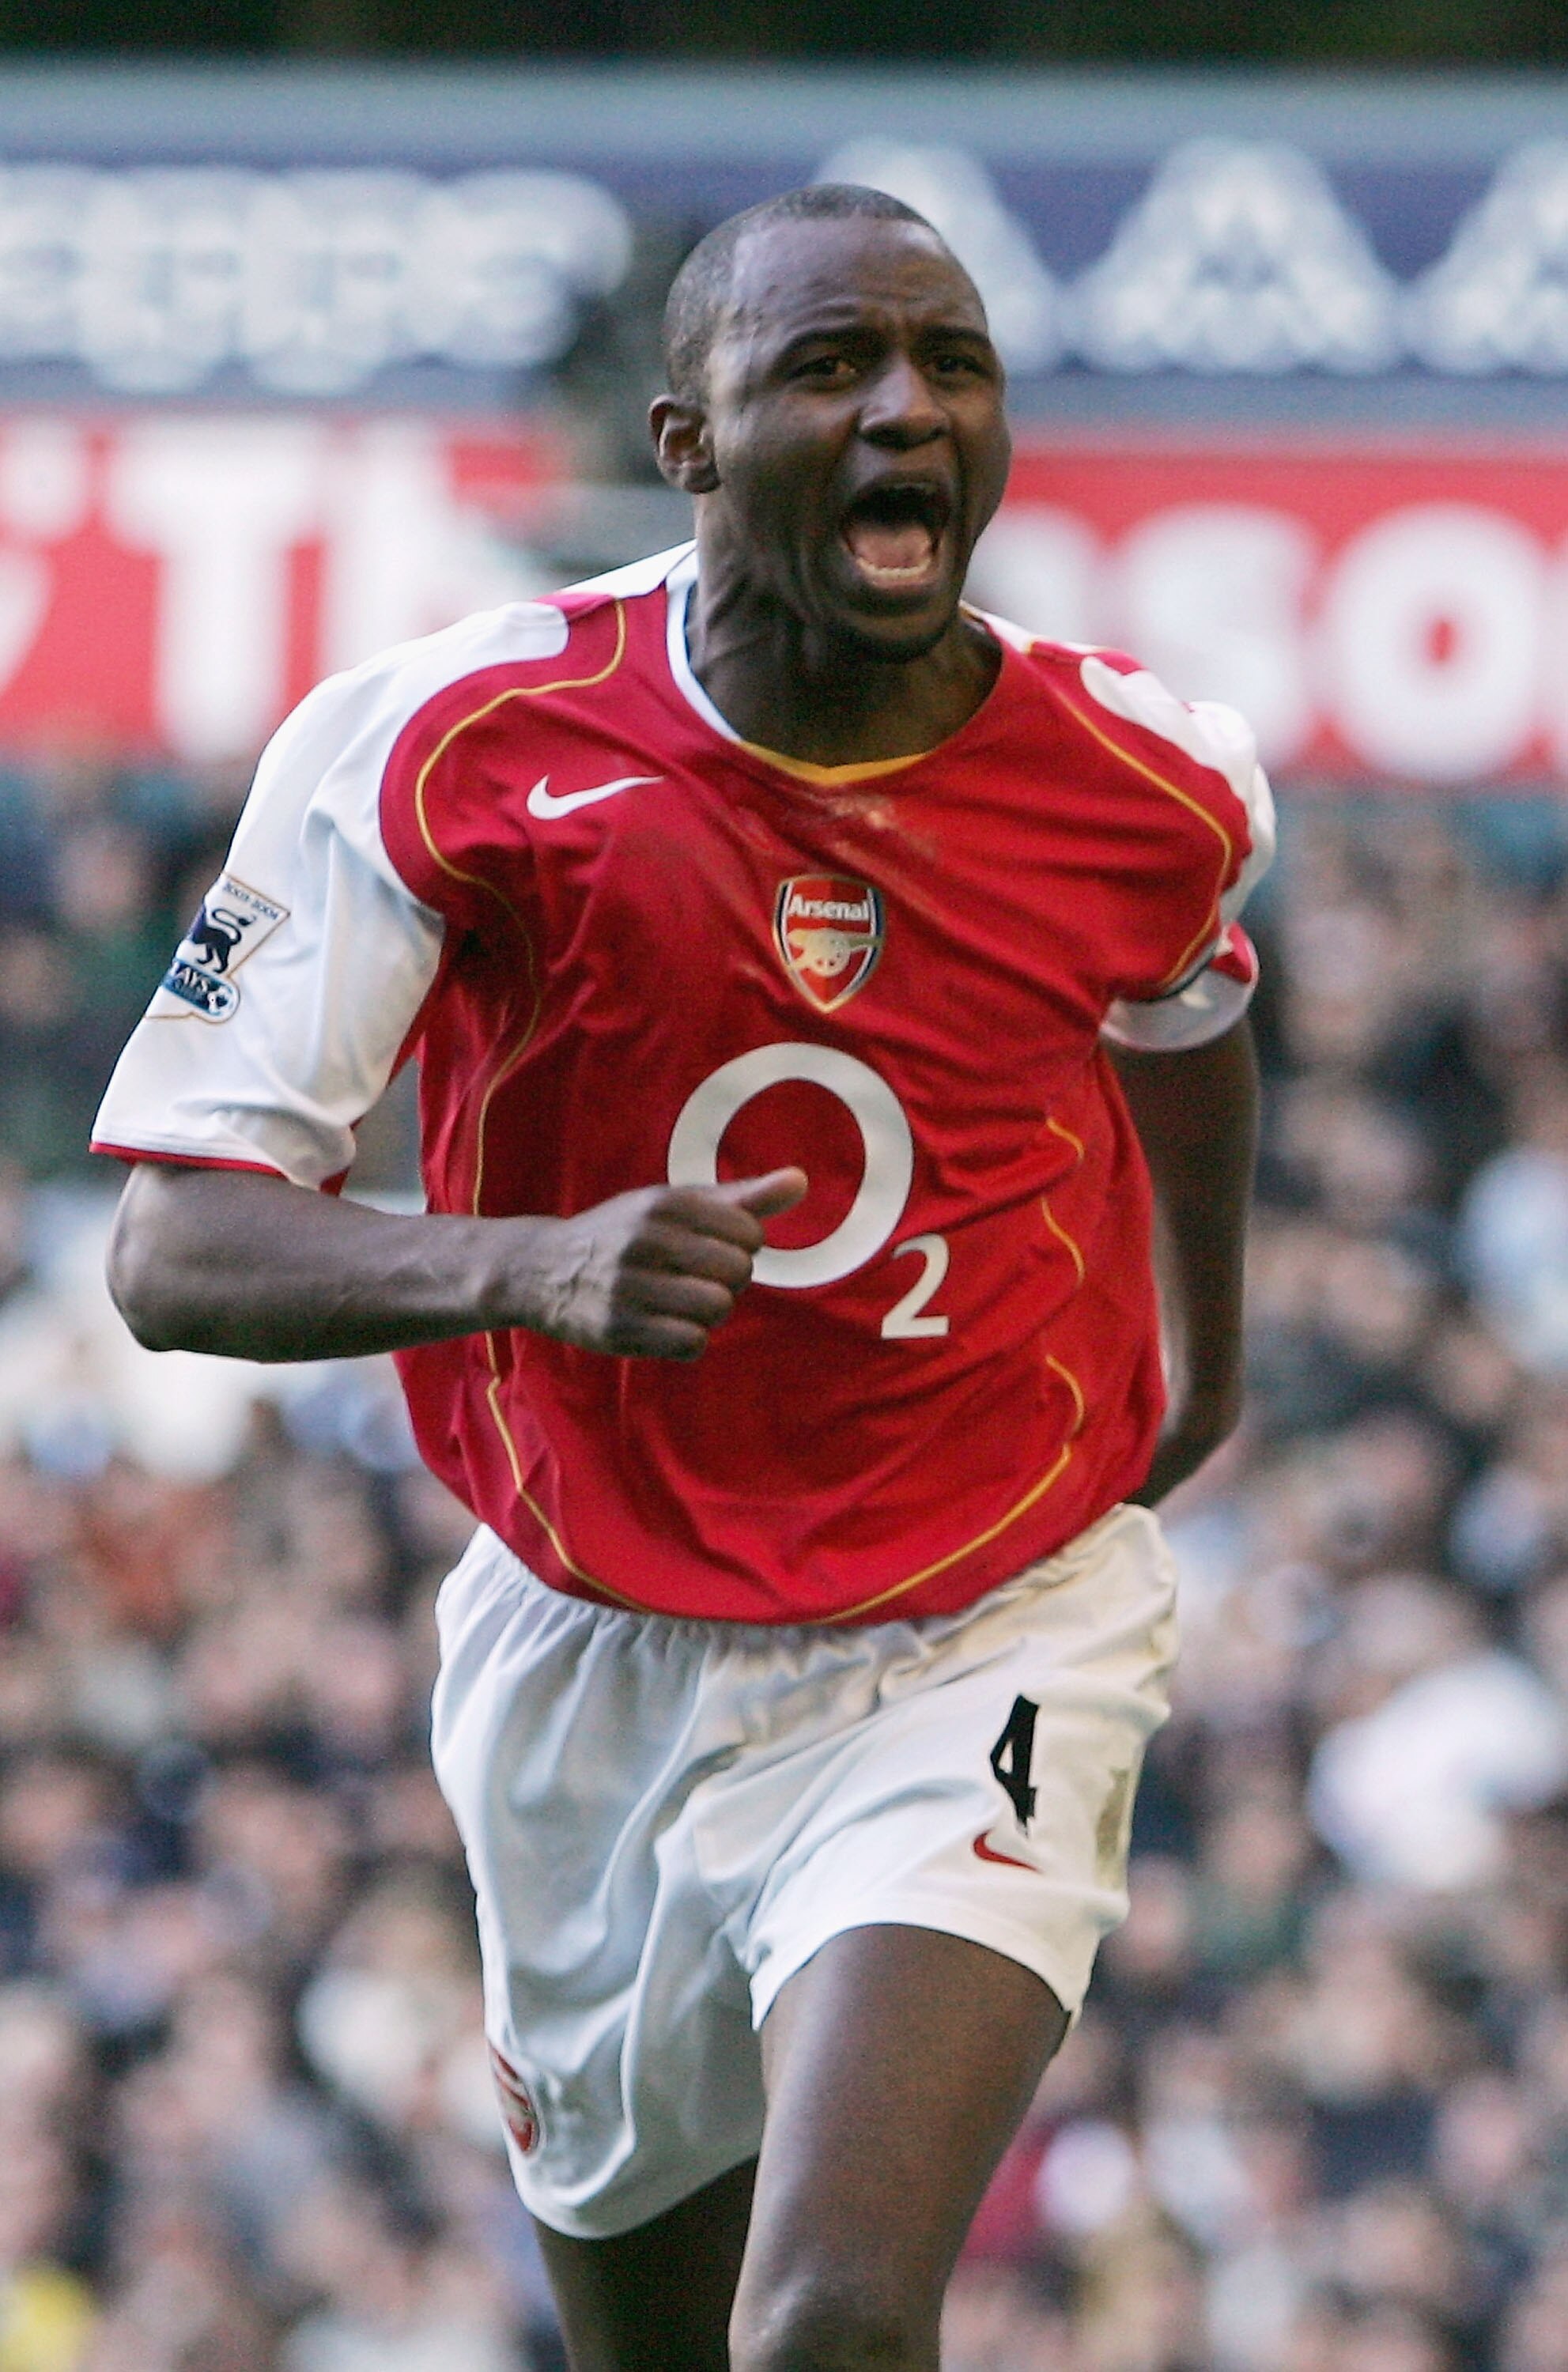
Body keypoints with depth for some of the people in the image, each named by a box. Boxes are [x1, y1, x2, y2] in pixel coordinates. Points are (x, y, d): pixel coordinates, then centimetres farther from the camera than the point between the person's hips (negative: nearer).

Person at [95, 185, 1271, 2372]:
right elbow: (173, 1245, -20)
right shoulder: (444, 754, -17)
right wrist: (528, 1263, -39)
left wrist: (1210, 1352, 34)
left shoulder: (1153, 794, -11)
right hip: (599, 1671, 1)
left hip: (982, 1648, -1)